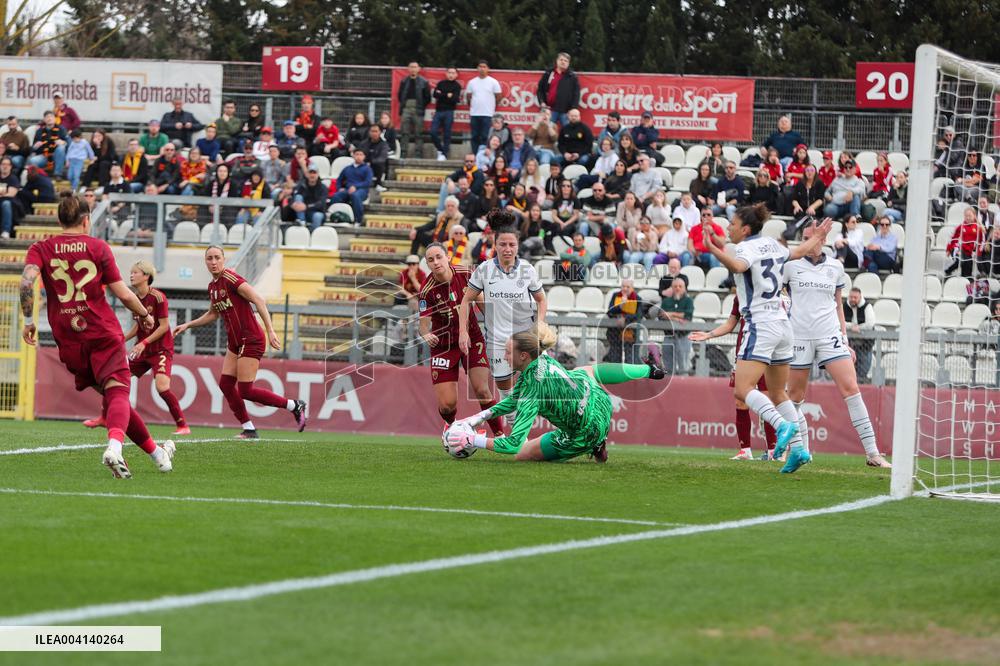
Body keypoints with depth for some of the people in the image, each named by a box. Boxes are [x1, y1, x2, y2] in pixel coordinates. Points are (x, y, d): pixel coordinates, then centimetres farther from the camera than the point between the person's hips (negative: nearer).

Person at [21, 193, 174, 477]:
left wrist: (28, 320, -4)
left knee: (108, 394, 14)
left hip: (69, 341, 3)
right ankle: (114, 446, -40)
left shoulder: (41, 249, 5)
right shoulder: (98, 247, 2)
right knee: (117, 393, -9)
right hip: (104, 335, -3)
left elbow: (26, 281, -15)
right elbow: (123, 294, 0)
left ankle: (156, 452, 22)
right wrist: (145, 315, 18)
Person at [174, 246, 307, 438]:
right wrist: (188, 325, 27)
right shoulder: (212, 287, 12)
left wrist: (270, 331, -26)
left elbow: (258, 300, -21)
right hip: (235, 342, 9)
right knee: (225, 384, 1)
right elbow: (213, 314, 31)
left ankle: (294, 406, 3)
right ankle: (249, 430, 9)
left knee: (245, 390, -9)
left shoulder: (230, 278, -15)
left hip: (251, 340, -9)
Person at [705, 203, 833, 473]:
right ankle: (798, 448, 8)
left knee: (743, 390, -15)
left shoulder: (747, 247, -9)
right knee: (777, 393, 15)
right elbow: (798, 251, 32)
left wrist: (717, 253, -51)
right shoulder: (770, 244, 13)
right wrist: (818, 237, 50)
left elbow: (738, 266, -34)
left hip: (761, 326, -9)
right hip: (782, 323, 9)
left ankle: (783, 426, -32)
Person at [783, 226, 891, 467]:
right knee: (795, 397, 2)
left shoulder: (835, 267, 11)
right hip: (799, 336, -1)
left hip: (830, 336, 1)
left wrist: (845, 339, 14)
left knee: (851, 389, -12)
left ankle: (872, 453, -14)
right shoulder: (791, 265, 4)